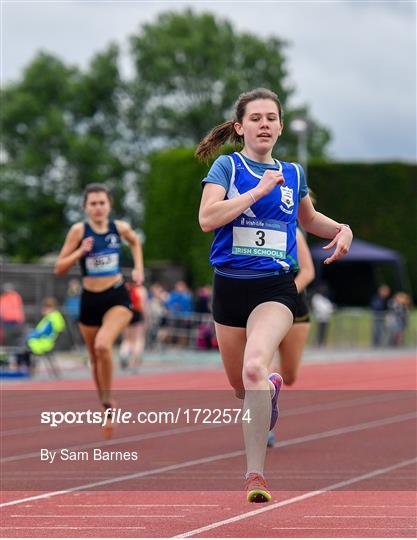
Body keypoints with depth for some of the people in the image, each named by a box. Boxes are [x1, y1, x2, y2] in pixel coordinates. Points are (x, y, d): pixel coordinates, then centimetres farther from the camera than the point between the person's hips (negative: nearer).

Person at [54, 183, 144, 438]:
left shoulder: (120, 228, -2)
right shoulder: (79, 230, -7)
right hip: (90, 300, 2)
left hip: (117, 297, -1)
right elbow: (59, 268, -6)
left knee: (103, 345, -27)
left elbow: (135, 242, 23)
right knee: (95, 358, 13)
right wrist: (81, 251, -20)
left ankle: (108, 401, -10)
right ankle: (106, 408, 33)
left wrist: (139, 268, 11)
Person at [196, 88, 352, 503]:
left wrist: (341, 229, 10)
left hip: (275, 289, 0)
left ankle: (255, 474, -25)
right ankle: (271, 388, 55)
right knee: (241, 388, 15)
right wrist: (259, 190, -19)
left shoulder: (292, 173, 10)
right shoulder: (227, 166, -1)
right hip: (229, 286, 0)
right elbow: (207, 218, -17)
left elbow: (308, 219, 30)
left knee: (254, 367, -28)